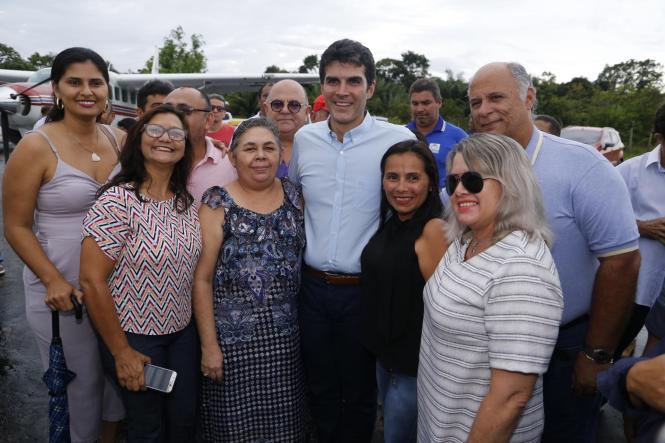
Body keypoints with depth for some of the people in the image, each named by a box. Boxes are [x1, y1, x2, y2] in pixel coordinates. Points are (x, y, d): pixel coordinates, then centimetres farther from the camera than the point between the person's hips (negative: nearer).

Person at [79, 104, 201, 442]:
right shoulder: (117, 201, -18)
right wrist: (121, 352, -14)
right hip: (135, 338, -5)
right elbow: (92, 281, -18)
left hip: (183, 333, 5)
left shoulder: (187, 203, 1)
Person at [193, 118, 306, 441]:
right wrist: (209, 344, -11)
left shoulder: (294, 195, 4)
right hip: (232, 335, -3)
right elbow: (202, 279, -9)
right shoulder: (217, 203, -8)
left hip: (285, 334, 3)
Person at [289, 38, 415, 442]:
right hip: (312, 286, 4)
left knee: (360, 393, 16)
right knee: (320, 390, 20)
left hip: (365, 288, -3)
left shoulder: (399, 140, -12)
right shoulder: (304, 139, 1)